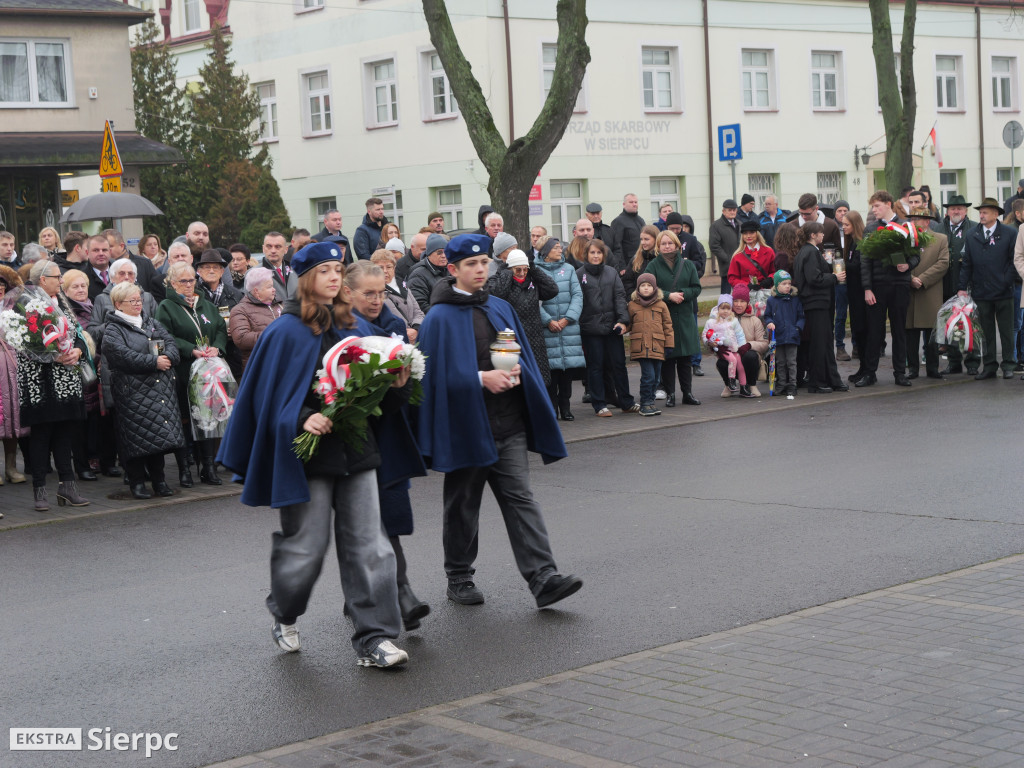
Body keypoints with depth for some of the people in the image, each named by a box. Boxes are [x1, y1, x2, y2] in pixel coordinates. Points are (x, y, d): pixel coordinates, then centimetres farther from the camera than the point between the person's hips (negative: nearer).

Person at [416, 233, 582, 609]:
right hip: (466, 425, -4)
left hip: (508, 423, 4)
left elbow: (522, 354, 17)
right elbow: (438, 372, -9)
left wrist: (515, 371, -5)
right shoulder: (440, 318, -5)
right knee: (462, 503, 8)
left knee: (520, 498, -4)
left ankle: (544, 578, -11)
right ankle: (459, 578, 23)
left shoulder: (501, 308, 13)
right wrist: (481, 378, -18)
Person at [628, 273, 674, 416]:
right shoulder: (632, 305, 7)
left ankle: (649, 402, 20)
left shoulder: (661, 305, 10)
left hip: (657, 346, 3)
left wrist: (669, 344, 7)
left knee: (656, 378, 6)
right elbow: (628, 324, 19)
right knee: (648, 375, -12)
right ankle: (646, 403, -2)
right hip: (641, 347, -3)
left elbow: (667, 325, 12)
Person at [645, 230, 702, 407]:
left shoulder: (687, 265, 9)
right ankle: (669, 394, 7)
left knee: (686, 358, 6)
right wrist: (669, 296, -19)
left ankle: (687, 392, 14)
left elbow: (696, 288, 4)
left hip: (685, 319, 2)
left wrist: (682, 294, -13)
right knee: (667, 358, -1)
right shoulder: (653, 266, 0)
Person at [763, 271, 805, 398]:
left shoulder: (795, 300, 3)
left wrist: (798, 327, -9)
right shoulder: (772, 301, 4)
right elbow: (767, 315, 12)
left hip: (792, 337, -2)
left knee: (791, 362, -2)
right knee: (780, 363, 10)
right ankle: (782, 386, 18)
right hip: (778, 336, 2)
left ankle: (792, 387, 0)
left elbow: (801, 316, 6)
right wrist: (769, 323, -9)